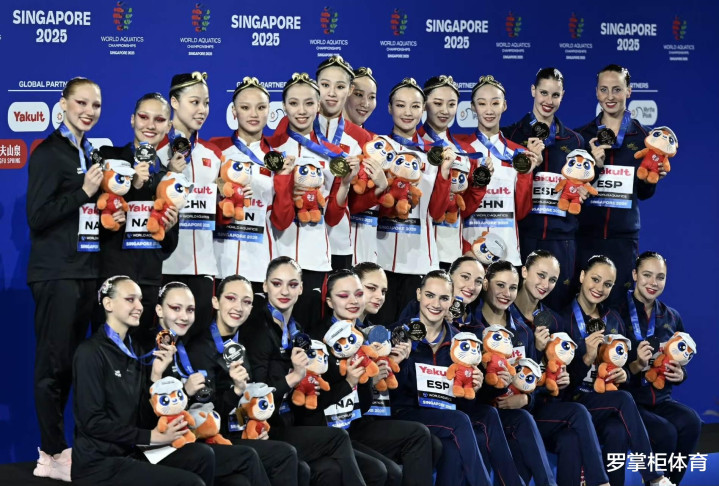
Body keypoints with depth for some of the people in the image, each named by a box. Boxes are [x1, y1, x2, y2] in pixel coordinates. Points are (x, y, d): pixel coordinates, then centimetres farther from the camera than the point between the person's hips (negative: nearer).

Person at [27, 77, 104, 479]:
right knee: (54, 363, -4)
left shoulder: (92, 153, 14)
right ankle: (54, 455, 1)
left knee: (72, 362, 10)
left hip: (87, 271, 8)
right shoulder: (49, 152, -8)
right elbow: (37, 216, -15)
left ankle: (53, 451, 16)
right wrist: (83, 192, -18)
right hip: (57, 273, -8)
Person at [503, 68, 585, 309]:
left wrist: (580, 192, 0)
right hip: (523, 232, -2)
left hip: (561, 234, 2)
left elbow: (582, 187, 22)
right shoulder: (512, 134, 5)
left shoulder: (573, 140, 15)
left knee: (558, 303, 0)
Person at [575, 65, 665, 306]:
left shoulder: (642, 137, 6)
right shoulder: (582, 135, 4)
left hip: (624, 234, 0)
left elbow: (644, 193, 12)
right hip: (585, 231, 0)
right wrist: (593, 165, -15)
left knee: (618, 302, 1)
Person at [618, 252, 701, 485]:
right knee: (665, 433, -31)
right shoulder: (617, 314, -5)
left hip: (661, 399, 5)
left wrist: (680, 375, -2)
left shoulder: (672, 317, 11)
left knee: (691, 423, -27)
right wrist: (636, 365, -24)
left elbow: (680, 366, 20)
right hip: (627, 400, -5)